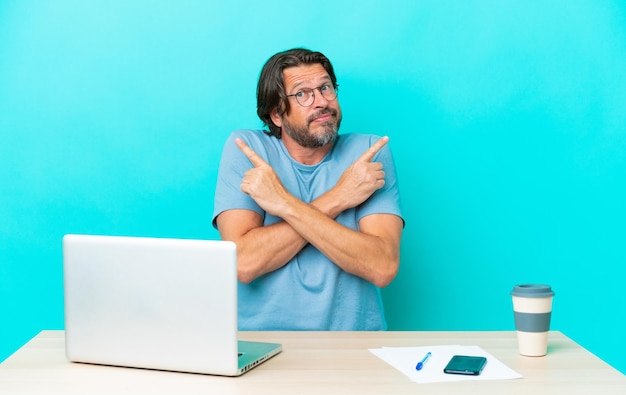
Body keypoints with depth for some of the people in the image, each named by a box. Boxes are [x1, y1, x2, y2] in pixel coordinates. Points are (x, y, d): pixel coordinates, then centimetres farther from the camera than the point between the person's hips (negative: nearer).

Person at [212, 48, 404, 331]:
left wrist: (285, 204, -16)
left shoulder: (369, 152, 0)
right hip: (262, 342, 0)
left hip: (352, 337, 0)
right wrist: (337, 199, -13)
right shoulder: (244, 148, 1)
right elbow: (243, 263, -13)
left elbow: (383, 267, -13)